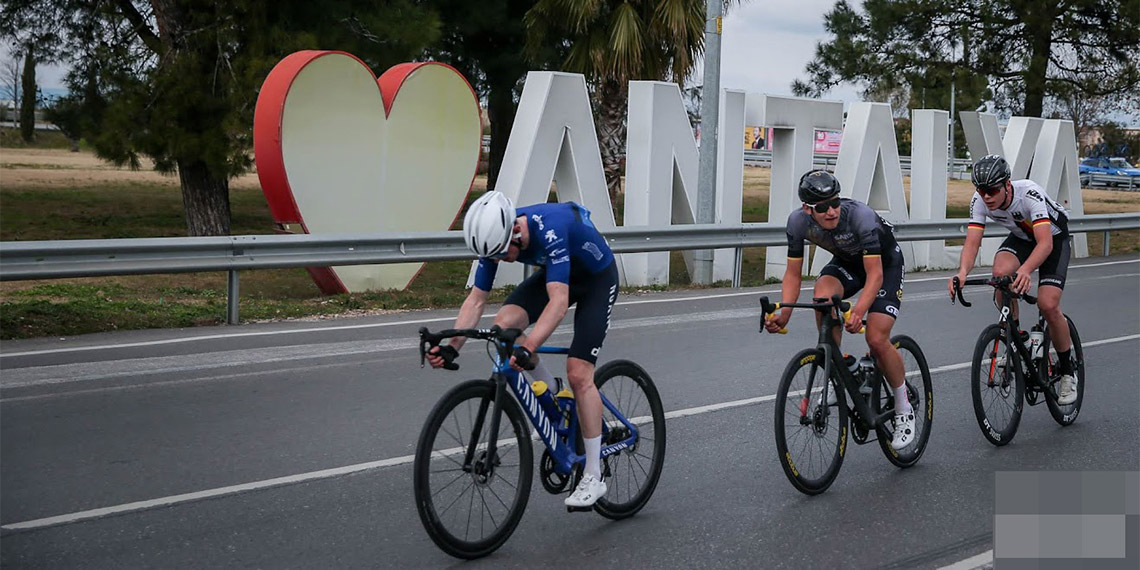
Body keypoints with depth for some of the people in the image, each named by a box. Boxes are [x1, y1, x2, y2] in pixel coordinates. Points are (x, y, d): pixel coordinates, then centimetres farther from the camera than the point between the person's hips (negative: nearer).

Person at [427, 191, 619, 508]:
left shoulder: (550, 230, -40)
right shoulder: (496, 236, -20)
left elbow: (559, 302, -48)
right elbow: (476, 298, -15)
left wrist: (527, 348, -59)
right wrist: (451, 347, -28)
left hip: (597, 277, -6)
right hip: (554, 272, 6)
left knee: (578, 373, -16)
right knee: (504, 324, -20)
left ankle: (593, 478, -6)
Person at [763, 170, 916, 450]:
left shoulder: (860, 215, -37)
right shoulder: (798, 222, -25)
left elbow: (875, 274, -36)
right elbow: (793, 273, -16)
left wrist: (858, 311, -52)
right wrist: (784, 313, -31)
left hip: (885, 263, -4)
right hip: (846, 262, 4)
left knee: (877, 340, -17)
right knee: (822, 298, -31)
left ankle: (904, 409, 7)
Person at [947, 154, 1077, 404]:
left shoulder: (1030, 194, -38)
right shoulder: (980, 201, -24)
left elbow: (1045, 242, -47)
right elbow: (972, 242, -30)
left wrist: (1025, 270, -66)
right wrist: (962, 272, -52)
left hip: (1054, 237, -4)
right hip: (1020, 238, 4)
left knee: (1048, 305, -20)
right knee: (1001, 272, -30)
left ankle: (1067, 370, 3)